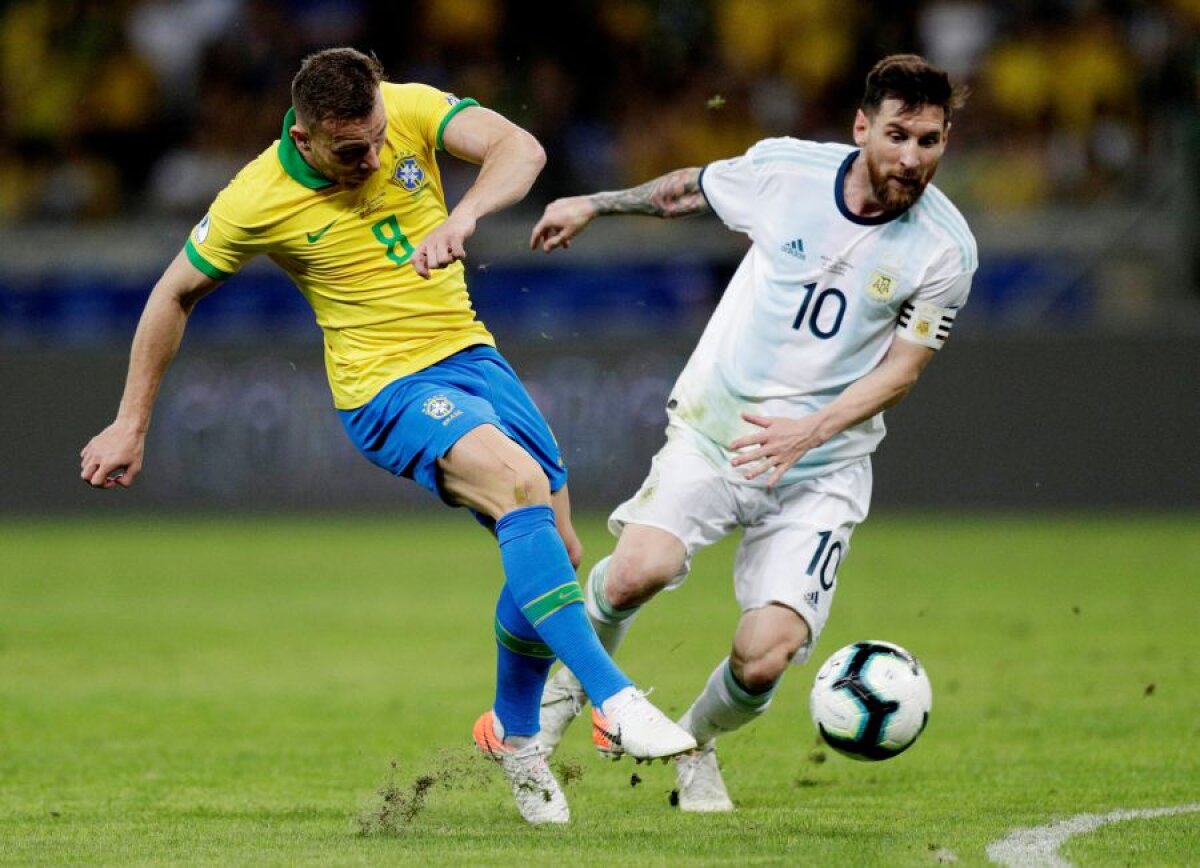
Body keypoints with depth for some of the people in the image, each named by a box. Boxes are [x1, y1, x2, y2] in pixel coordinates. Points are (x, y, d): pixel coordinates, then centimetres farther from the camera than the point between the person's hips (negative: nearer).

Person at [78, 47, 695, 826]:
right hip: (387, 388, -5)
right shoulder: (258, 201, -14)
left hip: (469, 353, 5)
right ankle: (615, 699, -34)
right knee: (519, 484, -31)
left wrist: (462, 217, -43)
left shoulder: (411, 110, -9)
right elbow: (175, 296, 1)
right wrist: (132, 425, 5)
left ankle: (515, 734, 29)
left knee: (556, 548, 5)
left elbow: (521, 149, -23)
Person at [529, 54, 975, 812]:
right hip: (713, 428, 0)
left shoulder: (945, 248, -10)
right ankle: (570, 686, 7)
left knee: (762, 662, -15)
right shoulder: (784, 169, -7)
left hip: (822, 466, 0)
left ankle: (695, 746, 22)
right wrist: (595, 204, 25)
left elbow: (903, 367, -8)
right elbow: (691, 189, 14)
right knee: (640, 571, -27)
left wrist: (809, 432, -23)